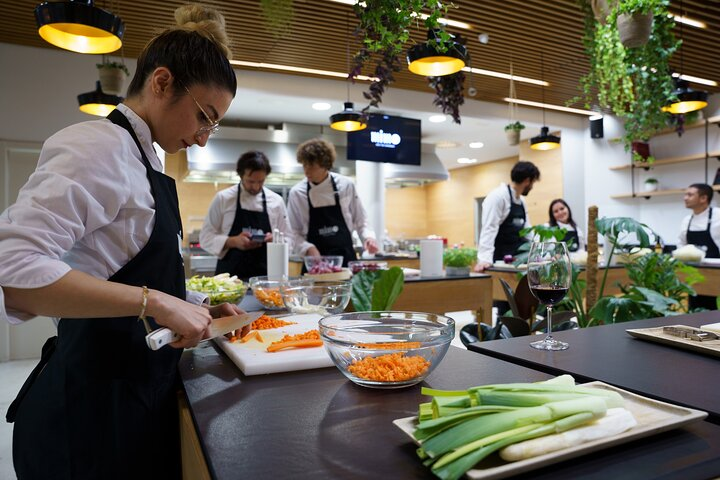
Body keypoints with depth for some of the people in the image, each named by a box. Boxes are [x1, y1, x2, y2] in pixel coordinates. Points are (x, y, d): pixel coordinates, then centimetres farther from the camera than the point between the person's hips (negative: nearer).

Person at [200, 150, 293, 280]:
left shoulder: (276, 201, 4)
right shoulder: (223, 198, -1)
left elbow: (288, 240, 8)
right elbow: (206, 238, 0)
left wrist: (275, 241, -14)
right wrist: (233, 241, -17)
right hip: (229, 275, -1)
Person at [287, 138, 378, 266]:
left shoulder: (346, 185, -2)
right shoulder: (297, 193, -3)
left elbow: (359, 220, 7)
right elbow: (294, 232, 1)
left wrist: (368, 237, -10)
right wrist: (308, 248, -15)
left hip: (346, 256, 1)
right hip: (315, 261, 0)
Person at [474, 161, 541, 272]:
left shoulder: (521, 201, 14)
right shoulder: (498, 196, -13)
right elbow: (489, 229, -22)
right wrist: (485, 259, -32)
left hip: (516, 260, 8)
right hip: (498, 260, -8)